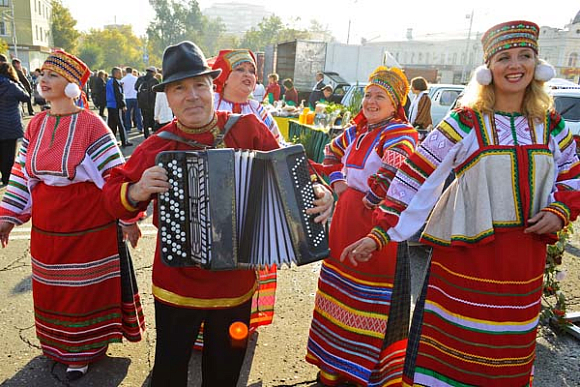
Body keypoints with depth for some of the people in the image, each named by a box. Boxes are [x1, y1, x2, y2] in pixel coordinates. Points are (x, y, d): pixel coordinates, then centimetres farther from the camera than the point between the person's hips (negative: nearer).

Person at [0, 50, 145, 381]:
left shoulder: (91, 124, -13)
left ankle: (84, 351, 29)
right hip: (47, 226, 6)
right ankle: (61, 346, 40)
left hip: (89, 225, -5)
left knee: (87, 286, 9)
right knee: (53, 288, 18)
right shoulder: (36, 125, 4)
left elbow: (115, 174, -14)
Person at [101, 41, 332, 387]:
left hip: (236, 283, 2)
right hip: (178, 285, -1)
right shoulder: (157, 147, -11)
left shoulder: (248, 129, -9)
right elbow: (115, 195, -2)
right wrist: (137, 192, -23)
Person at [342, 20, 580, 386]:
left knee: (509, 351, 17)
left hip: (525, 258, 4)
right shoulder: (465, 123, -9)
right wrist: (379, 234, -17)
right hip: (467, 253, -4)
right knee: (453, 349, 6)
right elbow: (415, 177, -13)